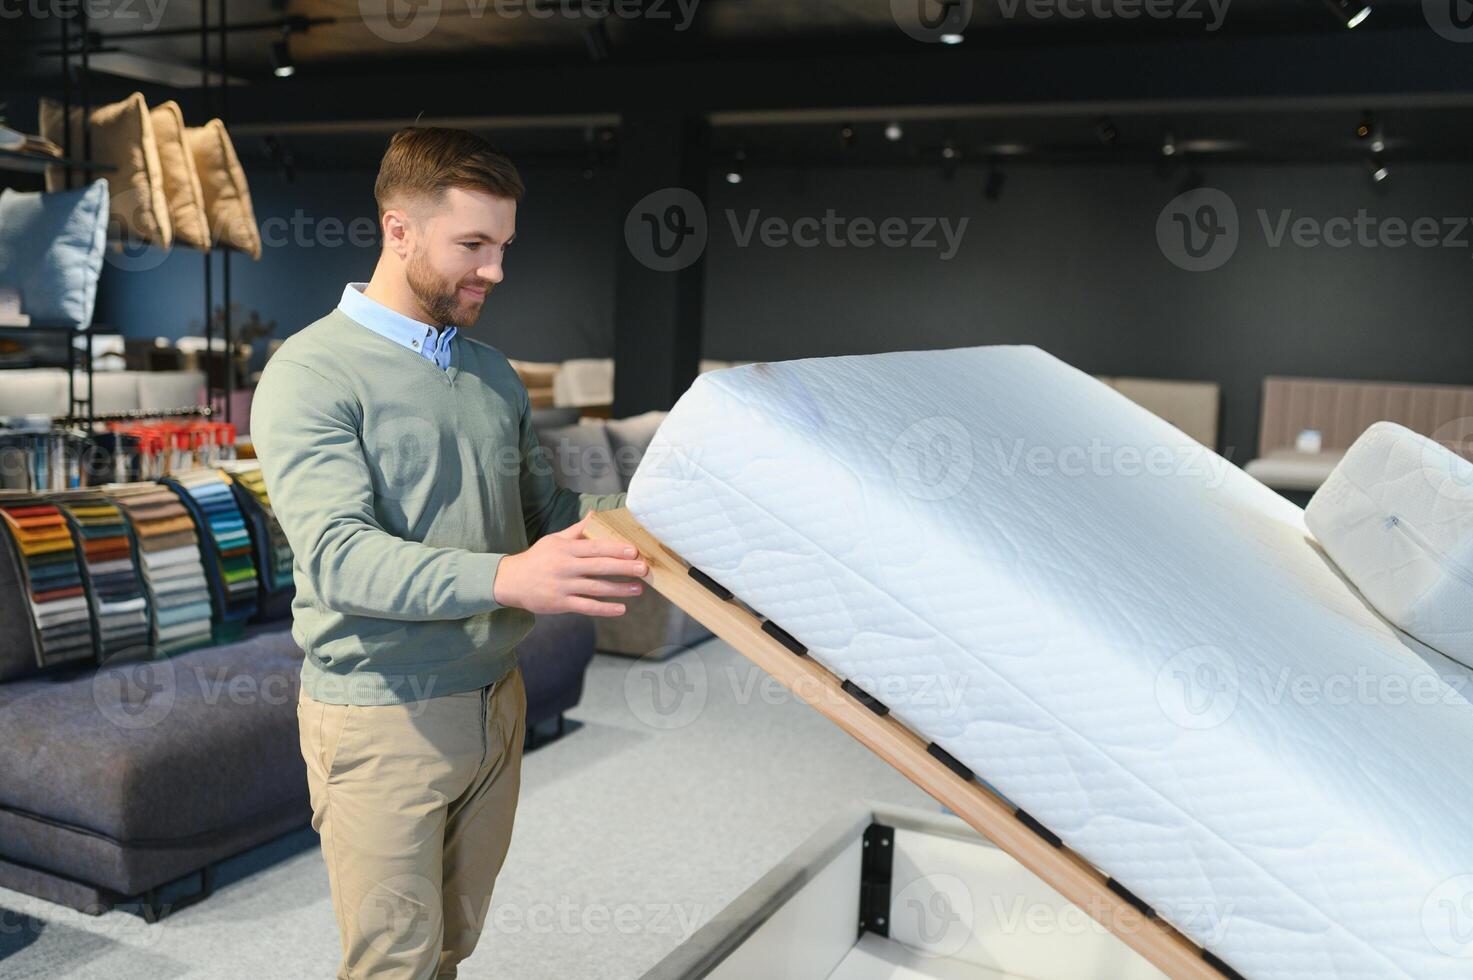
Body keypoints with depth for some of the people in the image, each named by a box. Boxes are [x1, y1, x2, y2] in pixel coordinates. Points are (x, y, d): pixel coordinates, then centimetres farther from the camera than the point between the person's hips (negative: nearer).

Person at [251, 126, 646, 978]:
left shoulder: (494, 374, 11)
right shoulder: (314, 374, -13)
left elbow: (545, 506, 14)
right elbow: (338, 557, -25)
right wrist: (505, 580, -40)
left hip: (496, 702, 6)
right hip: (384, 720, -6)